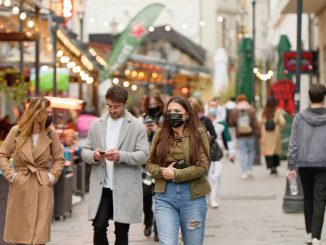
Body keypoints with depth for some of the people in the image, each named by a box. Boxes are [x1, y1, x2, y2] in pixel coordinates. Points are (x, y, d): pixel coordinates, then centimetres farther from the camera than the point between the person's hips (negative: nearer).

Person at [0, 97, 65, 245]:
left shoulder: (51, 133, 2)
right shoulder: (16, 131, -2)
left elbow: (59, 159, 12)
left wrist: (52, 176, -1)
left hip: (43, 188, 0)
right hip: (20, 188, 0)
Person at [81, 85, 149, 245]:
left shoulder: (137, 127, 0)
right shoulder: (96, 125, 9)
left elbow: (143, 155, -7)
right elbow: (84, 152, 10)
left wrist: (121, 156, -23)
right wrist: (93, 155, -14)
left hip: (125, 189, -2)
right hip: (101, 188, 2)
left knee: (121, 232, 5)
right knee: (99, 228, -5)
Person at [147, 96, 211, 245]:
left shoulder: (199, 134, -1)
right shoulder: (160, 134, 8)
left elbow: (202, 166, -10)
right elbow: (150, 163, 7)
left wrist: (175, 174, -14)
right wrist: (163, 172, -14)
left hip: (192, 196, -1)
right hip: (164, 196, 1)